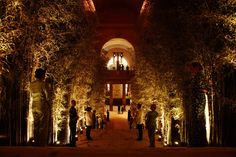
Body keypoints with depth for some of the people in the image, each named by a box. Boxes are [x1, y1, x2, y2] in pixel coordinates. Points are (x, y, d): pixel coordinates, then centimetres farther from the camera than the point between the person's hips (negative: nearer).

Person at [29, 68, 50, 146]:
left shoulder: (31, 84, 9)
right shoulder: (42, 83, -10)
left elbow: (32, 96, 16)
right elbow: (46, 96, -6)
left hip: (34, 107, 6)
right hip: (43, 107, -6)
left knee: (36, 127, 8)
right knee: (43, 127, -4)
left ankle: (36, 144, 8)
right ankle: (43, 144, -7)